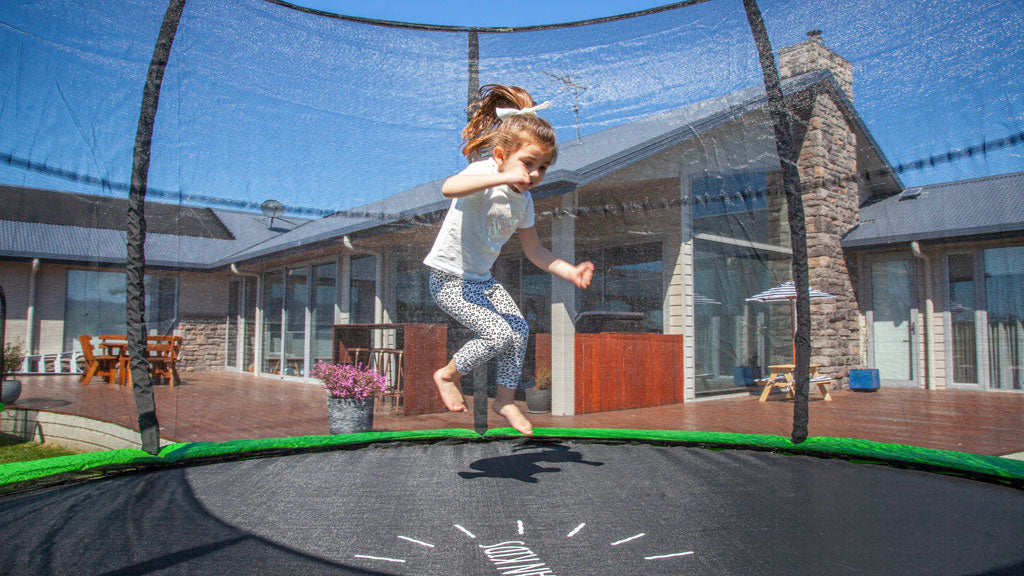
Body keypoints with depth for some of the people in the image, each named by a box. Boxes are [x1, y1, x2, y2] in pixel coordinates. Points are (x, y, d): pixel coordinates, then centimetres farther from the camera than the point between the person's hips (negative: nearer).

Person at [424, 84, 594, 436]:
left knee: (520, 330, 2)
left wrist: (571, 272, -1)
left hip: (482, 279, 8)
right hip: (449, 279, -8)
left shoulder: (523, 201, 3)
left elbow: (535, 251, 12)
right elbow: (449, 188, -43)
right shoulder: (484, 172, -20)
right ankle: (448, 374, 9)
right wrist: (506, 177, -51)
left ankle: (505, 400, 21)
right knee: (499, 334, -16)